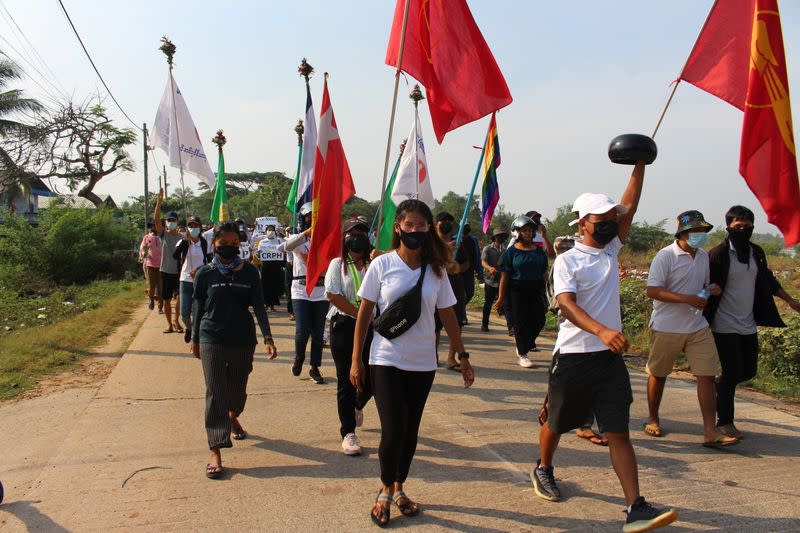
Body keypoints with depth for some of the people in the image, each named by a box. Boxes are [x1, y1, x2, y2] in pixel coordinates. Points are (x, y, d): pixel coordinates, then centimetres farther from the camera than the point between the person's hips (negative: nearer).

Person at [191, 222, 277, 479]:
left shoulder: (249, 272, -2)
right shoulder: (205, 274, -2)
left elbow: (258, 306, -5)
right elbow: (199, 309, 7)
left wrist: (268, 338, -14)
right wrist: (195, 339, 13)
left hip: (243, 340, 2)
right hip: (212, 341, -2)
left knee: (238, 389, 18)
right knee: (215, 393, -8)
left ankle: (233, 418, 51)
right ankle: (215, 453, -7)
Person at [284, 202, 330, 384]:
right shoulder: (298, 238, 1)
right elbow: (287, 246, -22)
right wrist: (307, 233, -35)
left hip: (321, 291, 2)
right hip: (301, 290, -2)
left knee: (318, 333, 5)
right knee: (302, 331, -8)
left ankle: (315, 368, 17)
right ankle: (298, 357, 21)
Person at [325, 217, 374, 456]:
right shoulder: (338, 264, 2)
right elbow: (334, 296, -10)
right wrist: (361, 315, -12)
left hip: (370, 327, 2)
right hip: (344, 326, -2)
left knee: (372, 378, 5)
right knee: (347, 381, 2)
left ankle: (357, 407, 40)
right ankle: (348, 432, 14)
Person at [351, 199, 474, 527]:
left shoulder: (436, 269, 1)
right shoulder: (382, 264, -6)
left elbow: (448, 315, 8)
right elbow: (364, 313, -3)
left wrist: (462, 357, 7)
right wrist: (356, 360, -4)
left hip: (423, 364, 3)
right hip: (386, 361, -3)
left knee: (410, 431, 12)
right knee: (393, 432, -7)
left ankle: (398, 488, 33)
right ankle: (386, 490, 18)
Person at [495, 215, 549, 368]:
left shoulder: (539, 251, 10)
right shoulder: (511, 251, -2)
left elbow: (544, 273, 15)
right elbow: (504, 275, -4)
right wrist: (501, 297, -7)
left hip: (536, 289, 4)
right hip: (518, 290, -4)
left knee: (539, 320, 2)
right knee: (521, 321, 1)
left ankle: (525, 343, 29)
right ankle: (522, 354, 13)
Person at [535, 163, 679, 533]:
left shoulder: (611, 250, 11)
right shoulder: (567, 261, -7)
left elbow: (629, 207, 3)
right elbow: (567, 305, -21)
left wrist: (640, 165, -5)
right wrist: (602, 331, -37)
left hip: (610, 357, 4)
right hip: (573, 357, -4)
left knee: (618, 432, -2)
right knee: (556, 423, 13)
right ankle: (543, 471, 41)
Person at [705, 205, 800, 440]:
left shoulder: (757, 253, 7)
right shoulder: (718, 254, -12)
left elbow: (768, 281, 22)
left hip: (748, 325, 7)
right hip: (725, 326, -7)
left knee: (748, 371, 12)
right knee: (732, 372, -4)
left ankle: (716, 388, 37)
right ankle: (724, 422, 10)